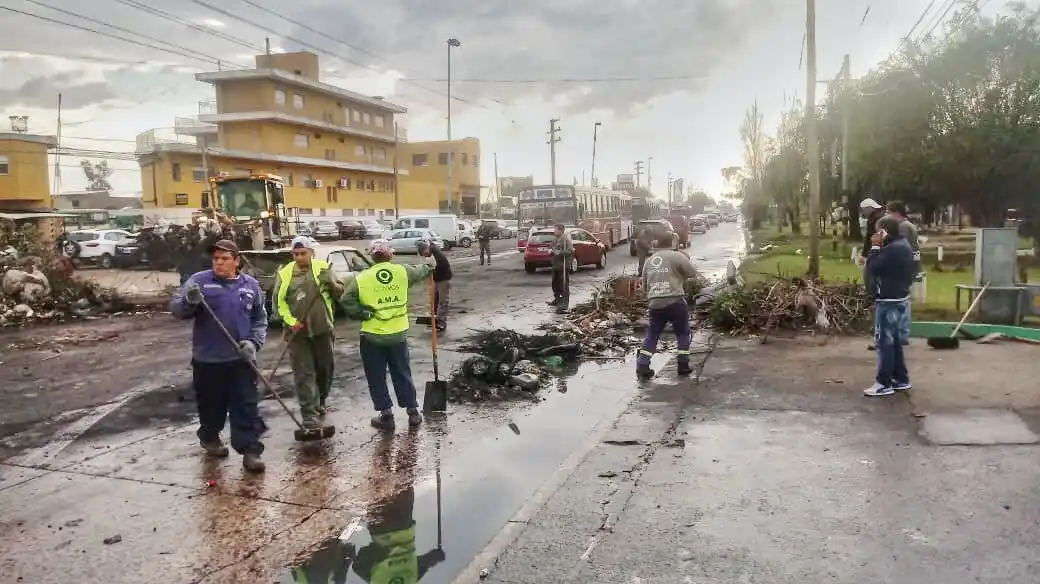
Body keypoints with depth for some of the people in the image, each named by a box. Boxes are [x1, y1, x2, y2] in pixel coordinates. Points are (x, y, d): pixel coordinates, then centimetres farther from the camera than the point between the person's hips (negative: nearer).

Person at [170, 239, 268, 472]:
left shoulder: (251, 285, 6)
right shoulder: (200, 280, -3)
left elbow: (260, 320, 12)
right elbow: (175, 308, -9)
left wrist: (253, 342, -4)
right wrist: (189, 301, -31)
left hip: (240, 359, 1)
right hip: (207, 358, -1)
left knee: (246, 405, -1)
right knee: (211, 403, 14)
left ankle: (250, 450, 4)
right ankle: (209, 438, 37)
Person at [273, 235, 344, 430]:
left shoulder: (323, 268, 1)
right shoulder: (284, 273, 0)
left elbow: (339, 293, 3)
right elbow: (278, 301, 1)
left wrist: (331, 284, -20)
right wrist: (291, 321, -12)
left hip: (322, 328, 2)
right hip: (298, 331, -1)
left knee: (325, 367, 14)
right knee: (304, 372, -5)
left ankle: (320, 402, 37)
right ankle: (309, 413, -3)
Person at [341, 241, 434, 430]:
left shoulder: (362, 278, -7)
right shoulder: (403, 271, -1)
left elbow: (346, 300, -12)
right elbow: (419, 272, 19)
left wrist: (363, 314, -2)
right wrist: (428, 268, 41)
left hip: (372, 336, -2)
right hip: (398, 334, 3)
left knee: (377, 378, 10)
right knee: (402, 374, 15)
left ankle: (386, 415, 14)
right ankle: (413, 412, 21)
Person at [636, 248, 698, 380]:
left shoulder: (649, 261, 15)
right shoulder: (676, 256, -3)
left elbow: (644, 285, 20)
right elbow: (693, 274, -1)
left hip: (654, 303, 4)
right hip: (675, 301, -4)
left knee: (652, 335, 15)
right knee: (683, 333, 15)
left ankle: (642, 367, 7)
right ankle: (683, 365, 17)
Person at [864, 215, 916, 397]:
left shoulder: (892, 249, -21)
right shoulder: (903, 245, 11)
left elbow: (872, 268, -17)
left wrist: (875, 247, -10)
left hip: (889, 301, -10)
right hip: (900, 298, 10)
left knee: (884, 341, -5)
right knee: (894, 340, 17)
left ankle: (884, 383, -1)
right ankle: (901, 379, 23)